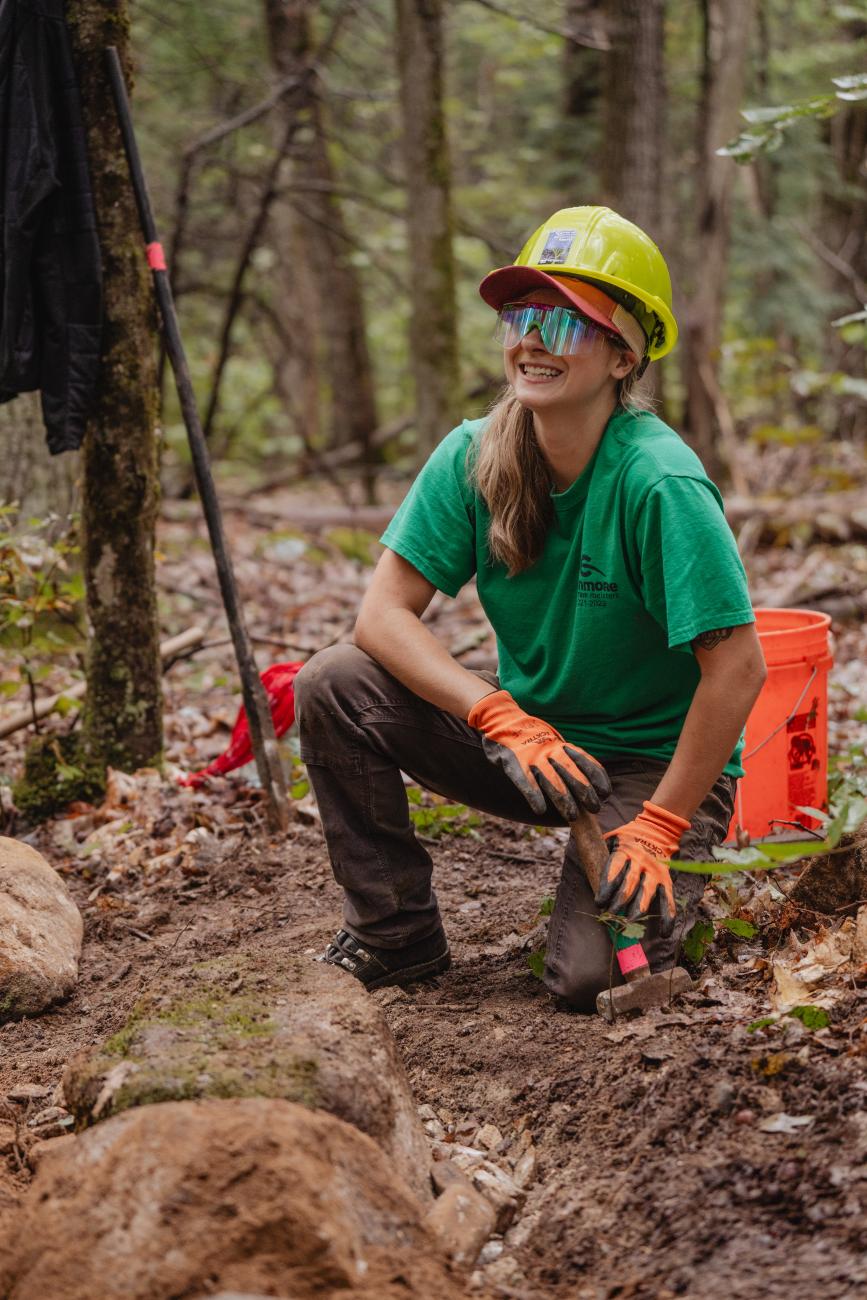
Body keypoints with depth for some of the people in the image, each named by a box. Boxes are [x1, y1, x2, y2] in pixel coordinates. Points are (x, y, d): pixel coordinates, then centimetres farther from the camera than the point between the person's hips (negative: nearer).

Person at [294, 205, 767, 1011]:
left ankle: (663, 893, 12)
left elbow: (737, 669, -25)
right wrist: (504, 718, -27)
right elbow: (383, 613, -14)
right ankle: (397, 938, 0)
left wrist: (657, 828, -23)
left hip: (654, 763, -4)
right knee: (331, 687, -16)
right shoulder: (473, 458, -10)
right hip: (526, 735, 5)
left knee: (594, 979, -25)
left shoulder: (659, 484, -25)